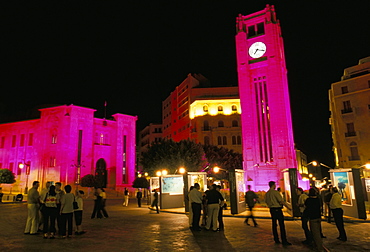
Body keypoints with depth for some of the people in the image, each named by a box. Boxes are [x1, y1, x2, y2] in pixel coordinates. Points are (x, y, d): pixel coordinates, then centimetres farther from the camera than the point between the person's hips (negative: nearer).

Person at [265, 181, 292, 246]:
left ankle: (276, 239, 17)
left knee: (274, 224, 12)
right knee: (282, 225, -3)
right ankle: (284, 241, -3)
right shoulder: (275, 192, -12)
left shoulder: (267, 193, 9)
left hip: (271, 209, 7)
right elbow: (281, 201, -15)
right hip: (277, 209, -7)